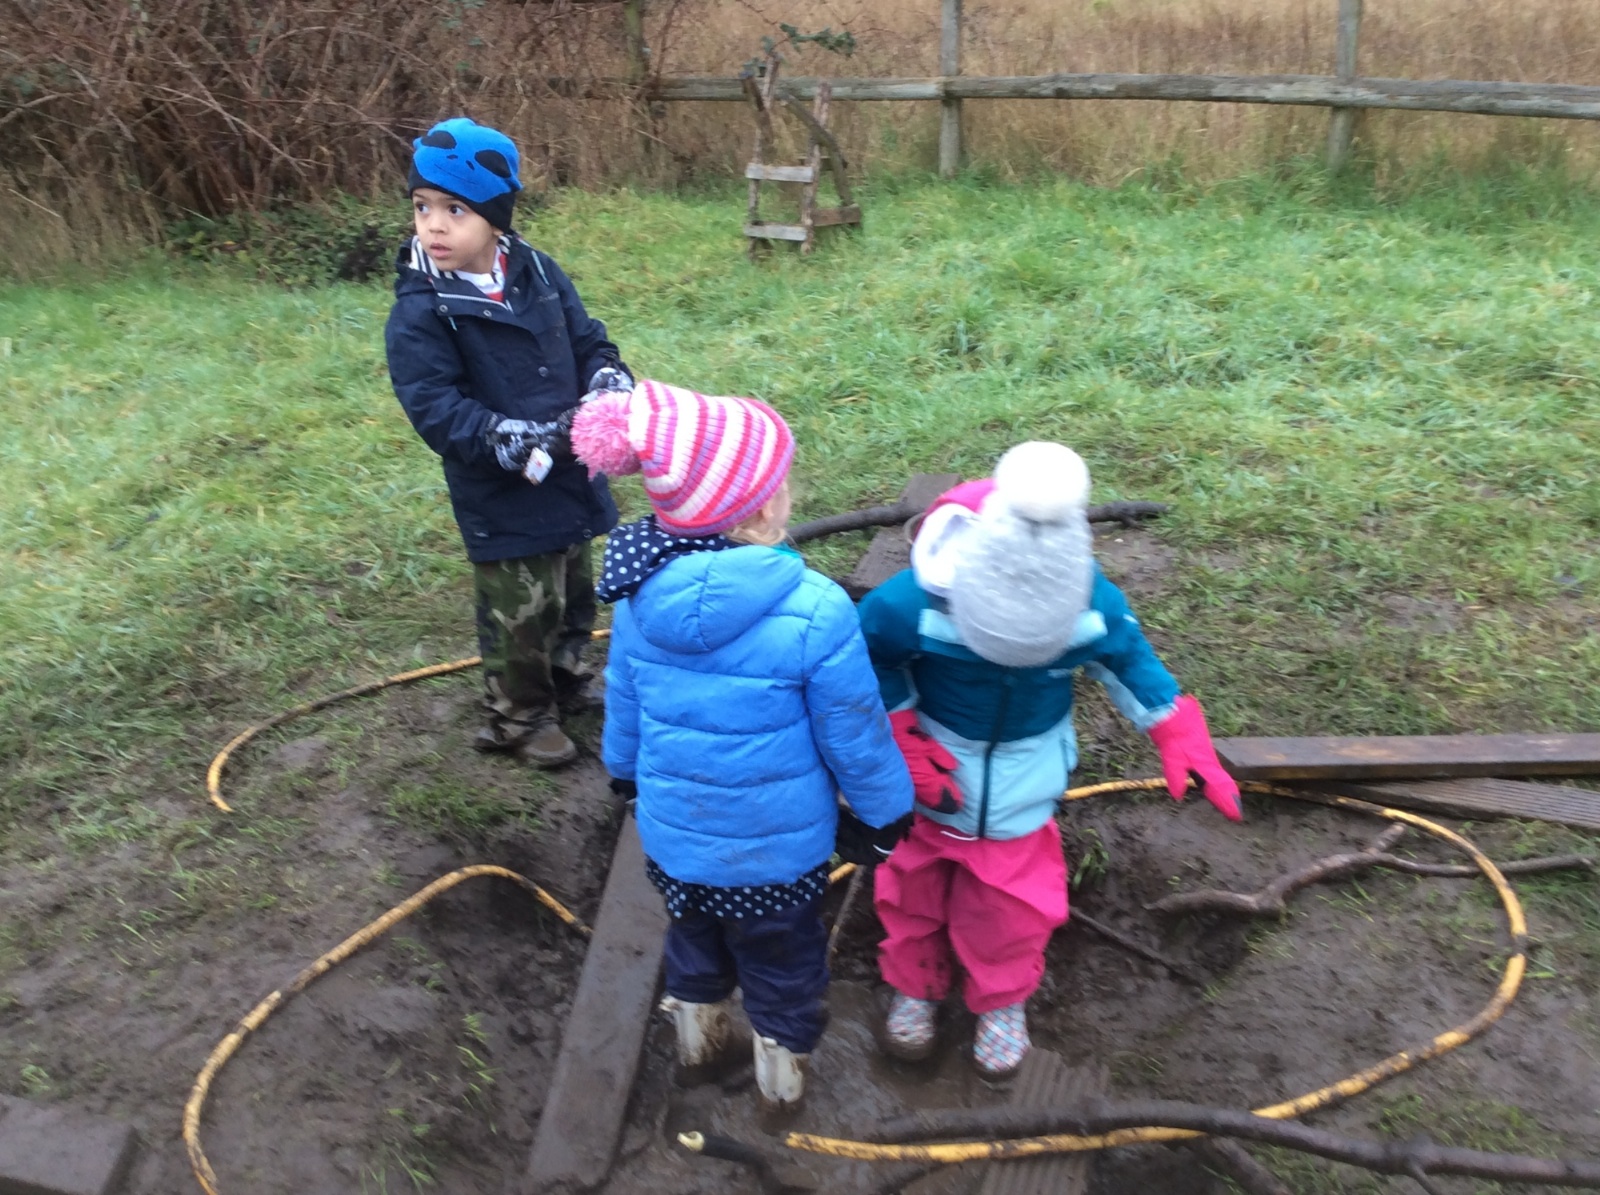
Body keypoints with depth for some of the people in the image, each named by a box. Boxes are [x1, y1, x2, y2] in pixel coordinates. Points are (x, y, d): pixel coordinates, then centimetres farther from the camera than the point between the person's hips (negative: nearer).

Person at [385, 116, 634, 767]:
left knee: (574, 592, 23)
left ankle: (566, 679, 48)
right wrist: (519, 443, -32)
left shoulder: (538, 273, -2)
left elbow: (588, 342, 6)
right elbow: (438, 410, -24)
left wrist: (611, 387, -15)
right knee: (520, 612, 6)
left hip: (570, 475, 6)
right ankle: (517, 716, 29)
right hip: (501, 498, -6)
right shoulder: (420, 312, -18)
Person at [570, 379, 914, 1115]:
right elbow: (854, 735, -18)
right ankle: (781, 1079, 48)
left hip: (672, 833, 4)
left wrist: (630, 778, 21)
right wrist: (885, 815, 1)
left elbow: (623, 708, 1)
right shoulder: (815, 612, -30)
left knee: (696, 944, 32)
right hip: (776, 847, -4)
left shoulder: (640, 595, -15)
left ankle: (697, 1044, 57)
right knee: (781, 966, 24)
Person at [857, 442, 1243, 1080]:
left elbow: (1129, 661, -3)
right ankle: (914, 986, 50)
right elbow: (871, 666, -13)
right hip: (931, 778, -1)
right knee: (915, 891, 20)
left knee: (1012, 907, 15)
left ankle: (1001, 1001, 46)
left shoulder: (1093, 605, -25)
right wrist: (902, 746, -18)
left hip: (1022, 790, 1)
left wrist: (1181, 739, -5)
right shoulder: (918, 601, -33)